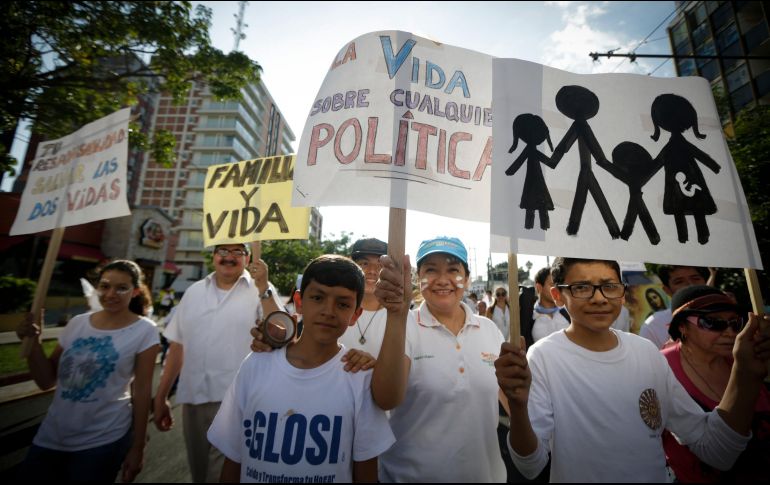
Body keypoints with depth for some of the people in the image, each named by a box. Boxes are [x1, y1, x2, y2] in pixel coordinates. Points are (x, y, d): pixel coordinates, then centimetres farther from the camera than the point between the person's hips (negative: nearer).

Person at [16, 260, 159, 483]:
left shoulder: (144, 331, -13)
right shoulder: (77, 323, -1)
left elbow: (141, 390, -10)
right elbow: (46, 381, 5)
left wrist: (137, 448, -6)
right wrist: (33, 342, -10)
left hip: (103, 441, -4)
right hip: (51, 436, 4)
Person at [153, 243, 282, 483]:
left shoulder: (261, 290, -7)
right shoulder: (194, 291, 8)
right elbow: (177, 346, 11)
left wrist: (263, 288, -25)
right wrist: (160, 397, 12)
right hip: (193, 396, 5)